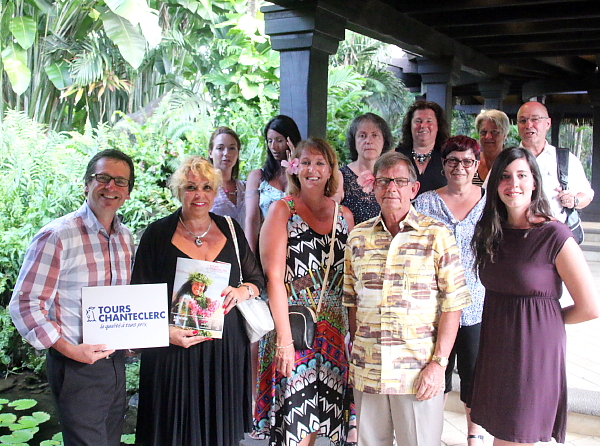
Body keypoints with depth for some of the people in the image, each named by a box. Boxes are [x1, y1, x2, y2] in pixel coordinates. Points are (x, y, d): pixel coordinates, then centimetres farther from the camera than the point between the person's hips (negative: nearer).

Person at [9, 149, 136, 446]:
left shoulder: (125, 237, 7)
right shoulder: (57, 236, -15)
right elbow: (24, 305, -15)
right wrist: (69, 349, -21)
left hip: (116, 362, 7)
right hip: (77, 365, -7)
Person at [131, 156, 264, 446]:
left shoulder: (230, 229, 7)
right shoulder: (158, 234, -3)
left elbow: (257, 278, 15)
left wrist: (243, 291, -8)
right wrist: (166, 332, -18)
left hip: (227, 349, 3)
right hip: (173, 350, -3)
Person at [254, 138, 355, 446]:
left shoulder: (344, 215, 11)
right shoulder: (282, 210, -3)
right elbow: (274, 276, -11)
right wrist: (284, 338, -18)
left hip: (334, 330, 4)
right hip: (291, 327, -4)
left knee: (318, 417, 9)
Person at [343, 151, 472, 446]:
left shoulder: (436, 235, -3)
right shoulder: (358, 237, 7)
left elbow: (452, 304, -6)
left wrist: (439, 363, -12)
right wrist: (355, 354, 8)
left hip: (419, 372, -3)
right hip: (366, 370, 3)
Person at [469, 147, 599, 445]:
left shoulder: (554, 236, -14)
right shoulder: (489, 232, 5)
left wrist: (543, 319, 2)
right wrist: (505, 318, 3)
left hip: (534, 352, -5)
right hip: (495, 350, 5)